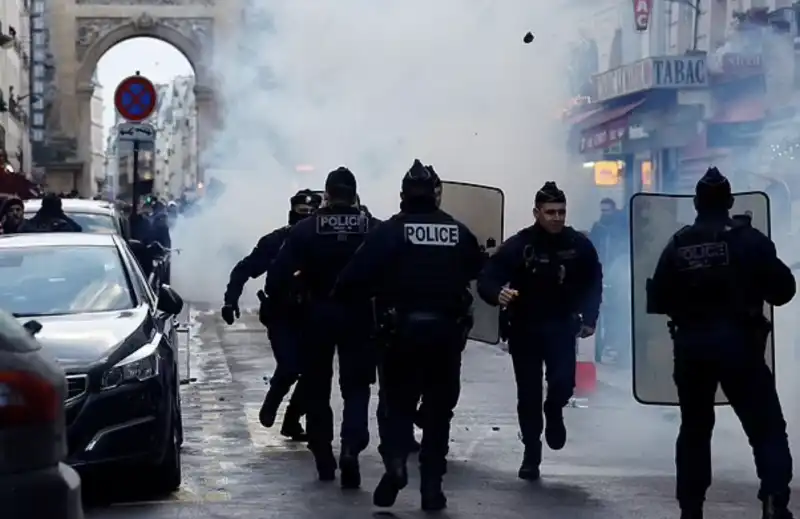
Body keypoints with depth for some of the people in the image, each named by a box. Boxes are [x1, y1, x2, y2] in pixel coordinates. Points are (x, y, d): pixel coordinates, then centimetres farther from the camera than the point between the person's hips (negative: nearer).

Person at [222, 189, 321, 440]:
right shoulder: (275, 241, -3)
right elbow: (244, 269, -2)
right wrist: (231, 300, -12)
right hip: (281, 315, -2)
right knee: (289, 367, -16)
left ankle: (292, 421, 17)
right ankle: (271, 404, 16)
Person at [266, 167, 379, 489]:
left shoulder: (305, 230, -7)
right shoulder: (375, 230, -6)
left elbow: (278, 276, -12)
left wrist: (281, 297, 5)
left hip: (318, 315, 0)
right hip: (358, 316, 0)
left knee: (317, 388, 14)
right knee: (356, 387, 5)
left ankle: (324, 458, 19)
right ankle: (351, 447, -18)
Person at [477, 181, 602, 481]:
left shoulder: (579, 245, -8)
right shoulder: (518, 245, -16)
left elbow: (594, 282, 8)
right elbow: (486, 280, -16)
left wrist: (589, 317, -1)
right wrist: (498, 294, -38)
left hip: (561, 327, 1)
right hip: (524, 329, -1)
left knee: (563, 382, -16)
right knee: (528, 395, 5)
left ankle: (553, 413, 21)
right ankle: (531, 455, 21)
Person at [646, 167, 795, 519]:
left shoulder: (678, 245, 4)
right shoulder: (748, 239, -5)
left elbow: (658, 301, 5)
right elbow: (782, 290, -4)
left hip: (691, 346, 3)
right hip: (738, 343, -3)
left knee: (695, 428, 18)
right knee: (767, 428, 0)